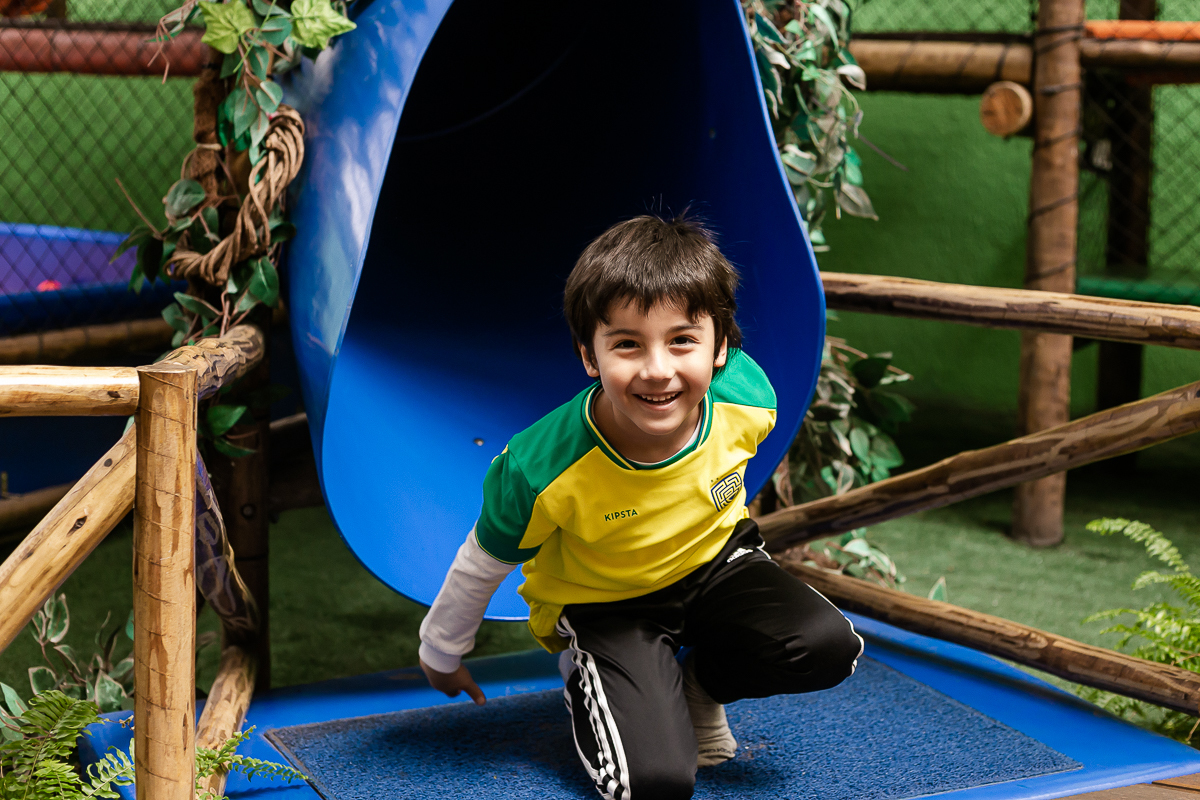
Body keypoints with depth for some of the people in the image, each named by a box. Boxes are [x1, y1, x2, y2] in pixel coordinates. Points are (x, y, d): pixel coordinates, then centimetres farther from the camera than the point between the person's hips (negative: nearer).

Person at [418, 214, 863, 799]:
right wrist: (441, 652, 5)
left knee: (830, 648, -23)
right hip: (601, 603, -3)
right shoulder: (540, 471, -34)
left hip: (714, 560, 4)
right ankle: (585, 682, 12)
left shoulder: (748, 401, -25)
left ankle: (698, 681, 9)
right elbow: (481, 564, -12)